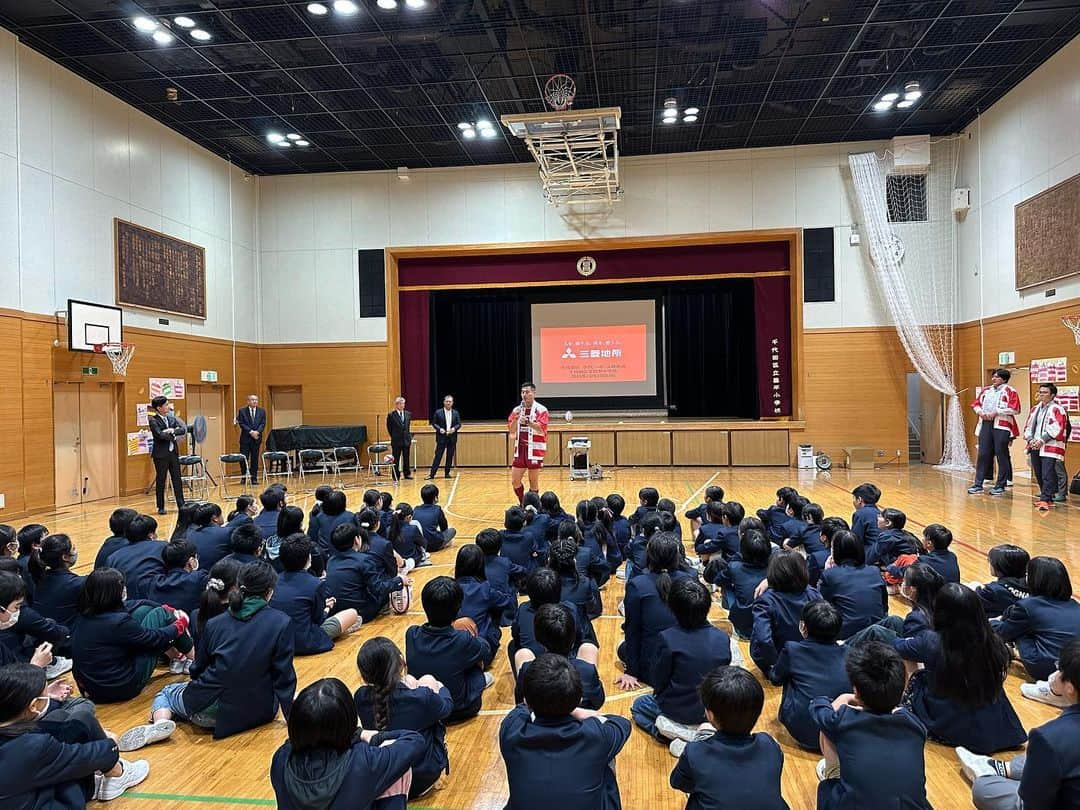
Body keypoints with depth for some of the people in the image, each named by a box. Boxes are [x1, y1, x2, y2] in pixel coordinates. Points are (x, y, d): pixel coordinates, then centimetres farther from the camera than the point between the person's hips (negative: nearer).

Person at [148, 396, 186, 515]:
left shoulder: (171, 418, 10)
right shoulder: (153, 420, -7)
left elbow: (184, 429, 0)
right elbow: (160, 435, -20)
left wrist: (173, 431, -16)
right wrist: (172, 435, -6)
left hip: (173, 452, 5)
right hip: (161, 454, -5)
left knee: (177, 479, 6)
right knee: (160, 481, 4)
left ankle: (181, 505, 11)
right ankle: (161, 507, 13)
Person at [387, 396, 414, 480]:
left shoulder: (408, 414, 7)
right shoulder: (391, 415, -6)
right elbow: (389, 428, 1)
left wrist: (410, 437, 10)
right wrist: (394, 437, 3)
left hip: (406, 439, 4)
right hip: (396, 441, -4)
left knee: (406, 458, 10)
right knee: (396, 459, 2)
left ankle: (407, 474, 20)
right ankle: (396, 476, 9)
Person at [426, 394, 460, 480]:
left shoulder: (456, 413, 6)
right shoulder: (438, 412, 0)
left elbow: (459, 424, 7)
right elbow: (434, 423, 2)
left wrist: (454, 428, -12)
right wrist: (439, 429, -14)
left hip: (452, 438, 3)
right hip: (441, 437, -3)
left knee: (450, 456, 5)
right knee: (438, 456, -4)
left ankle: (447, 473, 15)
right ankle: (432, 474, -1)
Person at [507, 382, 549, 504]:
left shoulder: (541, 410, -7)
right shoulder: (517, 409, 9)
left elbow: (541, 428, -21)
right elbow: (511, 431, 7)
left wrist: (528, 422, -37)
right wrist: (515, 418, -12)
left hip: (535, 450, -5)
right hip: (520, 449, 5)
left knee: (533, 482, 3)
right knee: (515, 481, 5)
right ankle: (523, 505, 23)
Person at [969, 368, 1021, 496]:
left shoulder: (1010, 391, -1)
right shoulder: (986, 390, 16)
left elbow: (1015, 409, -10)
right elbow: (976, 403, 21)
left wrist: (996, 412, -14)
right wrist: (979, 411, 0)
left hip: (1001, 426, -5)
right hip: (985, 424, 5)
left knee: (1001, 456, 0)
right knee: (983, 454, 4)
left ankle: (1000, 486, 9)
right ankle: (978, 484, 8)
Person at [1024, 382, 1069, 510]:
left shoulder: (1057, 409, -5)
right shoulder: (1035, 409, 18)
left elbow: (1057, 429, -15)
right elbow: (1028, 426, 17)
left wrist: (1042, 440, -17)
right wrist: (1030, 439, 0)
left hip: (1050, 447, -7)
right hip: (1035, 447, 8)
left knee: (1047, 475, -13)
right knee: (1038, 475, 12)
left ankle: (1045, 500, -16)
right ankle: (1047, 497, 25)